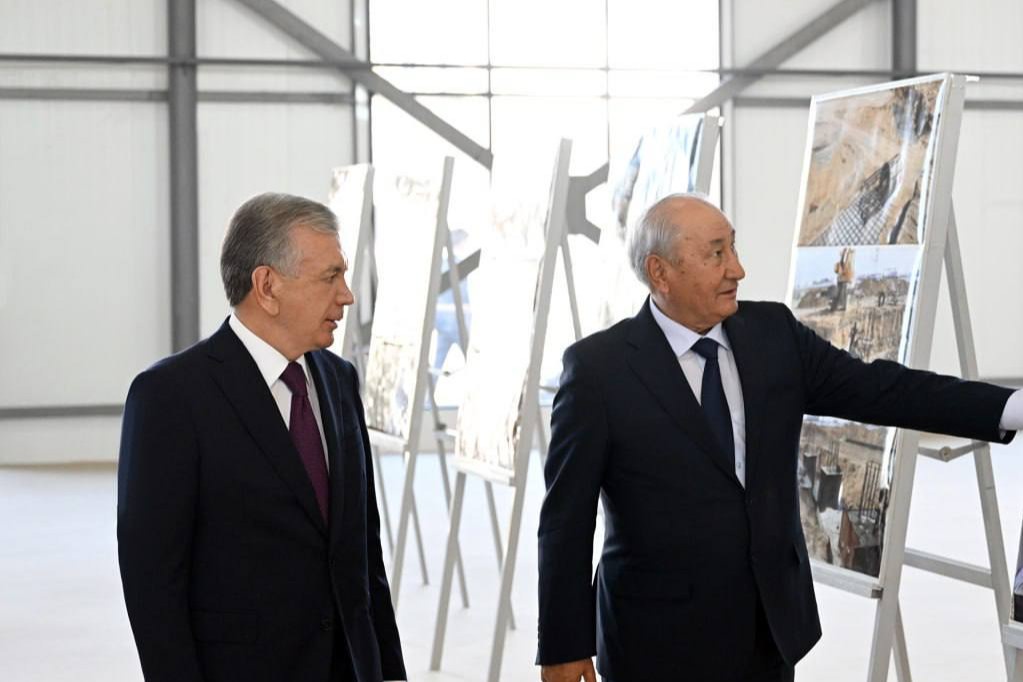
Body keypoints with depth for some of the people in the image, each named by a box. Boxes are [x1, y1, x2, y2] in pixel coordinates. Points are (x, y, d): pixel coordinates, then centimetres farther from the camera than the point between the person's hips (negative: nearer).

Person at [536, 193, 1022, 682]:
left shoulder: (773, 333, 2)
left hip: (772, 627, 5)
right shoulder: (598, 366, -11)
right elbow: (566, 518, -9)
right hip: (660, 641, -4)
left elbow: (878, 388, -2)